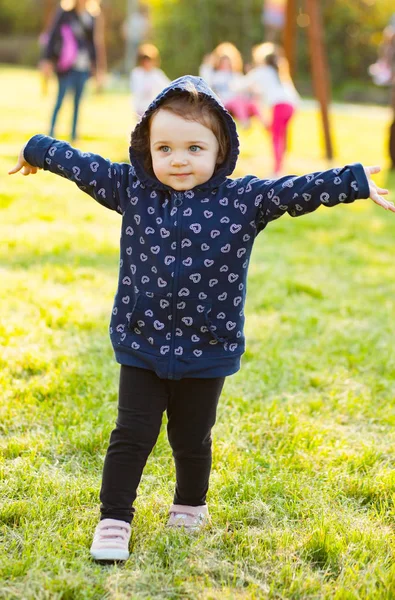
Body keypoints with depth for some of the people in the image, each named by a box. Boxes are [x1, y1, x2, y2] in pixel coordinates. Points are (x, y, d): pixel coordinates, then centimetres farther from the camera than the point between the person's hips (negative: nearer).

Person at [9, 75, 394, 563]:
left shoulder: (244, 199, -9)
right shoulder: (131, 189, -3)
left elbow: (298, 190, -14)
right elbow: (81, 164, 8)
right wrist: (35, 150, 19)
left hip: (208, 349, 0)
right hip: (142, 345, 1)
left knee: (192, 440, 15)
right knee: (132, 435, 4)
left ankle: (190, 506, 40)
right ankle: (114, 520, 17)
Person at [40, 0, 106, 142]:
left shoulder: (92, 16, 9)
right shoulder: (65, 13, -5)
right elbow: (53, 35, -6)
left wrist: (97, 65, 17)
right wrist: (48, 60, -10)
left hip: (84, 66, 5)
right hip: (67, 65, -4)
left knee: (78, 101, 8)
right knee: (60, 100, -4)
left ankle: (74, 135, 15)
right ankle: (51, 134, 2)